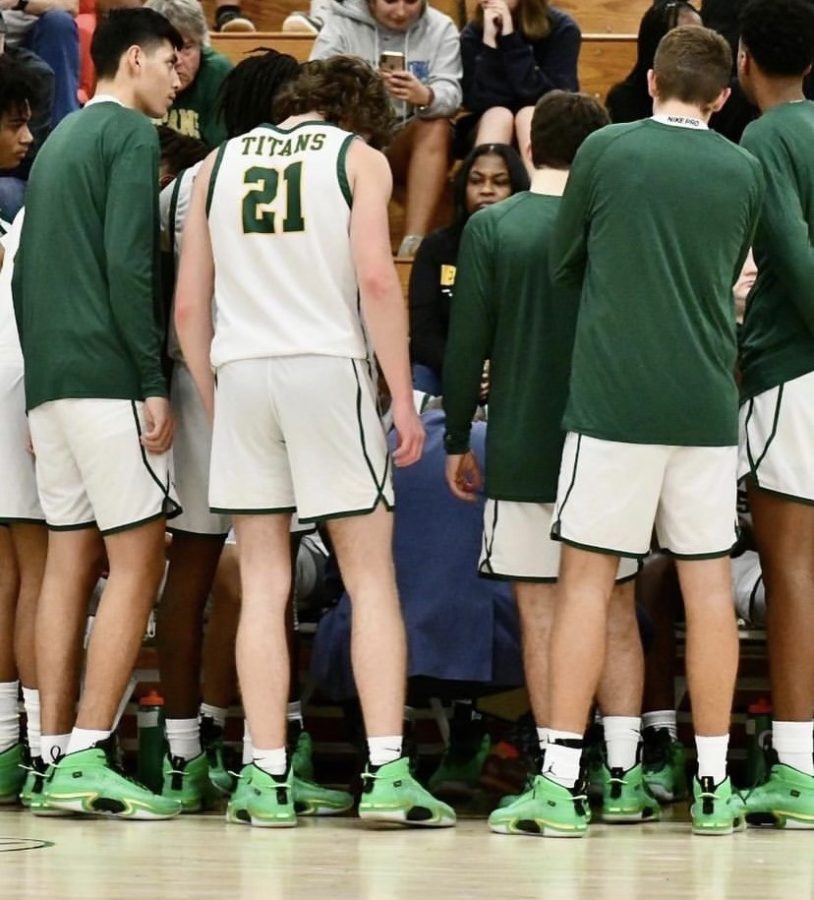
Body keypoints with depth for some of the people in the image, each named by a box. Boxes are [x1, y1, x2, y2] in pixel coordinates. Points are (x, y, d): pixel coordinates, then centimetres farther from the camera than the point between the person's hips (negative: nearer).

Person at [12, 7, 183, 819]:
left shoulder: (58, 141, 20)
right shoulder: (132, 136, -6)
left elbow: (25, 271, 19)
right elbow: (127, 264, -16)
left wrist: (41, 370, 20)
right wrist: (155, 380, -16)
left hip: (49, 377, 8)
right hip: (108, 377, -8)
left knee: (68, 560, 8)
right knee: (136, 559, -7)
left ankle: (54, 756, 5)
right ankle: (87, 756, -13)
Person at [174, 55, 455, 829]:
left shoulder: (222, 163, 15)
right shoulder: (359, 157, 5)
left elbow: (189, 306, 11)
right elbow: (376, 278, -8)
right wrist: (403, 400, -5)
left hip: (240, 373, 3)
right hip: (329, 366, -3)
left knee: (263, 586, 6)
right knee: (371, 580, 2)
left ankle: (267, 779, 2)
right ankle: (386, 772, -6)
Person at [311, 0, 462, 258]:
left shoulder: (441, 28, 0)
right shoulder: (340, 25, -4)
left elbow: (450, 94, -14)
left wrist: (426, 96, -39)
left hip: (411, 144, 1)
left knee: (436, 125, -30)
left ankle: (413, 244, -40)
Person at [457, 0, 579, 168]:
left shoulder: (562, 30, -11)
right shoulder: (473, 34, -7)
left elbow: (550, 99, -23)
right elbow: (475, 102, -18)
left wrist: (510, 39, -27)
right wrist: (490, 42, -26)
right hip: (491, 127, 1)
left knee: (529, 115, -31)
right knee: (499, 116, -29)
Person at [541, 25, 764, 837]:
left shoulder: (605, 151, -2)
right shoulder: (744, 172, 6)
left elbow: (562, 264, 9)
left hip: (613, 398, -2)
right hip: (707, 404, 2)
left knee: (587, 578, 1)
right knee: (708, 585, 7)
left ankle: (561, 780, -3)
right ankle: (714, 785, 9)